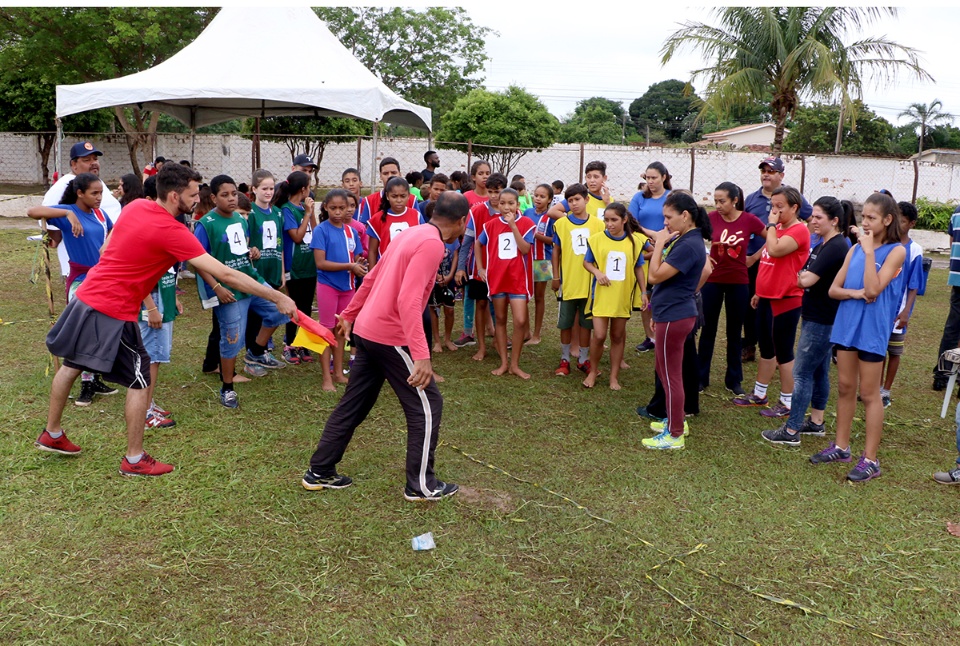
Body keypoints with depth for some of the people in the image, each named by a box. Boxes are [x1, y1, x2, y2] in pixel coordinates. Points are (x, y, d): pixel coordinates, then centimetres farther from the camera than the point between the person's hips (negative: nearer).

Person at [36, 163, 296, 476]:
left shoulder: (135, 206, 2)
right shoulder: (173, 232, -21)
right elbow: (226, 274, -24)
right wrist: (278, 298, -22)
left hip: (86, 297, 9)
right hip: (114, 312, -9)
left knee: (71, 365, 24)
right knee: (140, 382, 4)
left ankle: (51, 435, 43)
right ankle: (134, 459, 13)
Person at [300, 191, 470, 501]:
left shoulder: (412, 234, 11)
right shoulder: (432, 244, -16)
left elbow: (372, 278, 19)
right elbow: (408, 300, -27)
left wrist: (350, 315, 29)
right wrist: (421, 356, -30)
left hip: (367, 331, 9)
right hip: (391, 338, -9)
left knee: (353, 404, 18)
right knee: (427, 406, 4)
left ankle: (319, 472, 27)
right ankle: (422, 485, 14)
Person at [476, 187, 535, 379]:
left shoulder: (526, 223, -5)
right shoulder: (491, 224, 2)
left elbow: (525, 249, -17)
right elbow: (478, 244, 15)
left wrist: (513, 225, -20)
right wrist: (480, 268, 7)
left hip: (518, 279, -2)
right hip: (496, 277, 2)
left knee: (520, 321, -9)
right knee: (500, 319, 10)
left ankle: (515, 364, 5)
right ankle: (503, 363, 19)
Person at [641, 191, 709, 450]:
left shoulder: (688, 245, -22)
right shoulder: (682, 240, 10)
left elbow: (655, 276, -23)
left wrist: (660, 243, -13)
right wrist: (658, 313, 21)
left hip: (674, 318, -10)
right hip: (671, 314, 10)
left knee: (671, 376, -1)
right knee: (665, 371, 22)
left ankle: (675, 435, 10)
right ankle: (676, 420, 35)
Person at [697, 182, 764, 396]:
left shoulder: (749, 220, -9)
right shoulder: (711, 217, -8)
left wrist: (755, 257, -1)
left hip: (738, 283, 0)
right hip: (712, 280, 0)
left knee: (734, 332, 11)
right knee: (708, 329, 7)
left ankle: (734, 379, 22)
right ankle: (701, 377, 18)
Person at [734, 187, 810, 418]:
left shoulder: (799, 230, -14)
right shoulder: (778, 229, 14)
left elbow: (775, 250, -30)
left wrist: (772, 224, -17)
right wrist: (760, 292, 21)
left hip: (786, 300, -9)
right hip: (768, 298, 9)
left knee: (783, 352, -1)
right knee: (766, 348, 17)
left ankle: (787, 402, 11)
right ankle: (759, 394, 28)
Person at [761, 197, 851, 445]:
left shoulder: (836, 247, -19)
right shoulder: (825, 245, 12)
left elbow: (807, 280, -24)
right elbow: (804, 276, 13)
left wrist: (803, 276, -4)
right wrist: (804, 276, -7)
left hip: (822, 320, -10)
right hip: (817, 317, 10)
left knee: (802, 373, -6)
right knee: (818, 372, 16)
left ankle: (791, 431, -1)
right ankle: (816, 423, 27)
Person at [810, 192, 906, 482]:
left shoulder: (896, 251, -8)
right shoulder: (855, 249, 8)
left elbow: (873, 289, -20)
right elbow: (834, 289, 5)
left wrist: (870, 251, -18)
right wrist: (856, 293, -14)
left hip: (872, 328, -5)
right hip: (847, 323, 5)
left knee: (869, 393, 1)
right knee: (845, 387, 12)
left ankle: (870, 459, 10)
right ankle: (841, 446, 25)